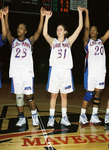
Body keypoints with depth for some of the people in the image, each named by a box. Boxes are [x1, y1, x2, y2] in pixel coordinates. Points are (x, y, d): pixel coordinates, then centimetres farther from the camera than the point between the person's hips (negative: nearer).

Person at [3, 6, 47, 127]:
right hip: (16, 73, 2)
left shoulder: (29, 41, 10)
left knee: (29, 96, -2)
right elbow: (7, 31, 0)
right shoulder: (13, 41, 14)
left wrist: (42, 16, -11)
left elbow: (38, 32, -1)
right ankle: (21, 118, 17)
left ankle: (34, 115, 17)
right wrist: (6, 15, -11)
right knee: (18, 96, 6)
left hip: (27, 73, -2)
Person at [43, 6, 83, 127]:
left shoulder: (69, 41, 10)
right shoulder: (53, 41, 8)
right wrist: (47, 18, -16)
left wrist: (80, 13, 1)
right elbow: (45, 34, -12)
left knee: (64, 95, 9)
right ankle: (51, 117, 14)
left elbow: (80, 27, 4)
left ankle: (64, 117, 19)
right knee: (53, 95, 3)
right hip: (55, 71, -1)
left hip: (66, 71, 1)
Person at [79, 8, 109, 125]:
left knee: (98, 94, 7)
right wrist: (86, 13, -13)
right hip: (90, 71, -5)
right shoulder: (87, 41, 3)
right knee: (89, 94, -3)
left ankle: (94, 116, 16)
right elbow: (86, 28, -9)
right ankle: (82, 115, 9)